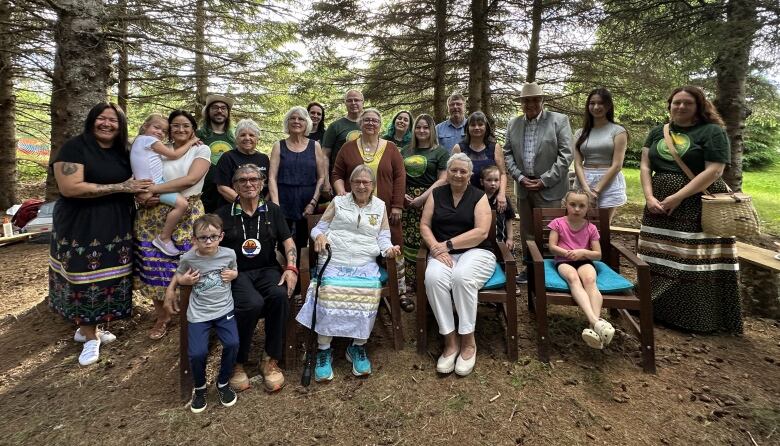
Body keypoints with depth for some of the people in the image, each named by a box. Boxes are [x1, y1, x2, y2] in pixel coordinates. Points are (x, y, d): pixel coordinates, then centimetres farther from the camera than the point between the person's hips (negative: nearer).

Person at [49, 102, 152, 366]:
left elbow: (134, 183, 23)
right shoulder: (74, 147, -10)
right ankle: (90, 336, 18)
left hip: (115, 227, 6)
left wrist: (143, 193, 0)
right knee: (85, 279, 2)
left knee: (107, 278, 10)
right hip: (81, 226, -6)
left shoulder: (123, 153, 9)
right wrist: (120, 188, -21)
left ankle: (87, 328, 29)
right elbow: (69, 188, -21)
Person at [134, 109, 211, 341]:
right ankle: (162, 316, 21)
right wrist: (147, 195, -13)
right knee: (155, 265, 1)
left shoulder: (201, 150, 2)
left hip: (187, 216, -3)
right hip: (154, 215, 3)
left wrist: (153, 189, -16)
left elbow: (191, 179, -14)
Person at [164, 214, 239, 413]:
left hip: (224, 309, 1)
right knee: (197, 353, -15)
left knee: (232, 344, -18)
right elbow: (178, 276, 15)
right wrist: (184, 280, -6)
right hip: (198, 313, -1)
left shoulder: (229, 254, -5)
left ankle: (223, 383, 12)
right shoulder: (188, 258, -7)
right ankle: (199, 387, 19)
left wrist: (233, 274, -6)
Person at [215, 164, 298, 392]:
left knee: (280, 295, -31)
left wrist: (291, 268, -9)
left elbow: (288, 240, 8)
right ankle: (237, 363, -8)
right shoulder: (223, 215, 7)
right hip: (236, 273, -2)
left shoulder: (273, 210, 12)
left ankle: (271, 360, -14)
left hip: (267, 269, 2)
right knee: (253, 303, -32)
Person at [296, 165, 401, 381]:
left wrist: (389, 249, -6)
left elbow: (383, 238, 16)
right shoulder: (338, 202, 18)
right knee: (328, 291, -30)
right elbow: (319, 227, 16)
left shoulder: (380, 206, 21)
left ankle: (358, 346, -11)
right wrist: (319, 236, -7)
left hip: (365, 263, 1)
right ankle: (324, 349, -16)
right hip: (334, 261, 0)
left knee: (369, 291, -30)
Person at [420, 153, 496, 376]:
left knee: (462, 277, -36)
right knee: (433, 278, -32)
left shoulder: (479, 196, 3)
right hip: (443, 253, 2)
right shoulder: (436, 194, 12)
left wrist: (447, 244, -13)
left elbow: (481, 232, -9)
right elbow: (424, 225, 6)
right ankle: (450, 341, -20)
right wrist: (436, 248, -13)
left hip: (475, 252, -2)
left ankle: (468, 341, -18)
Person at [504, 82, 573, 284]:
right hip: (524, 188, 4)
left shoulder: (559, 120, -2)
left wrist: (544, 180, -12)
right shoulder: (513, 123, 10)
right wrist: (519, 177, -4)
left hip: (549, 189, -4)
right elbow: (507, 153, 10)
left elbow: (565, 154, -7)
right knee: (527, 232, 11)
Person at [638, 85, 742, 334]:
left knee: (695, 264, -3)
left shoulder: (712, 131, -2)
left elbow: (714, 171, -11)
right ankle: (658, 309, 21)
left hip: (698, 209, -5)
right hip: (659, 207, 5)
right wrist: (649, 197, -7)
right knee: (659, 261, 8)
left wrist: (677, 198, -17)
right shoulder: (657, 133, 14)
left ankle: (700, 319, 10)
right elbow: (645, 166, 7)